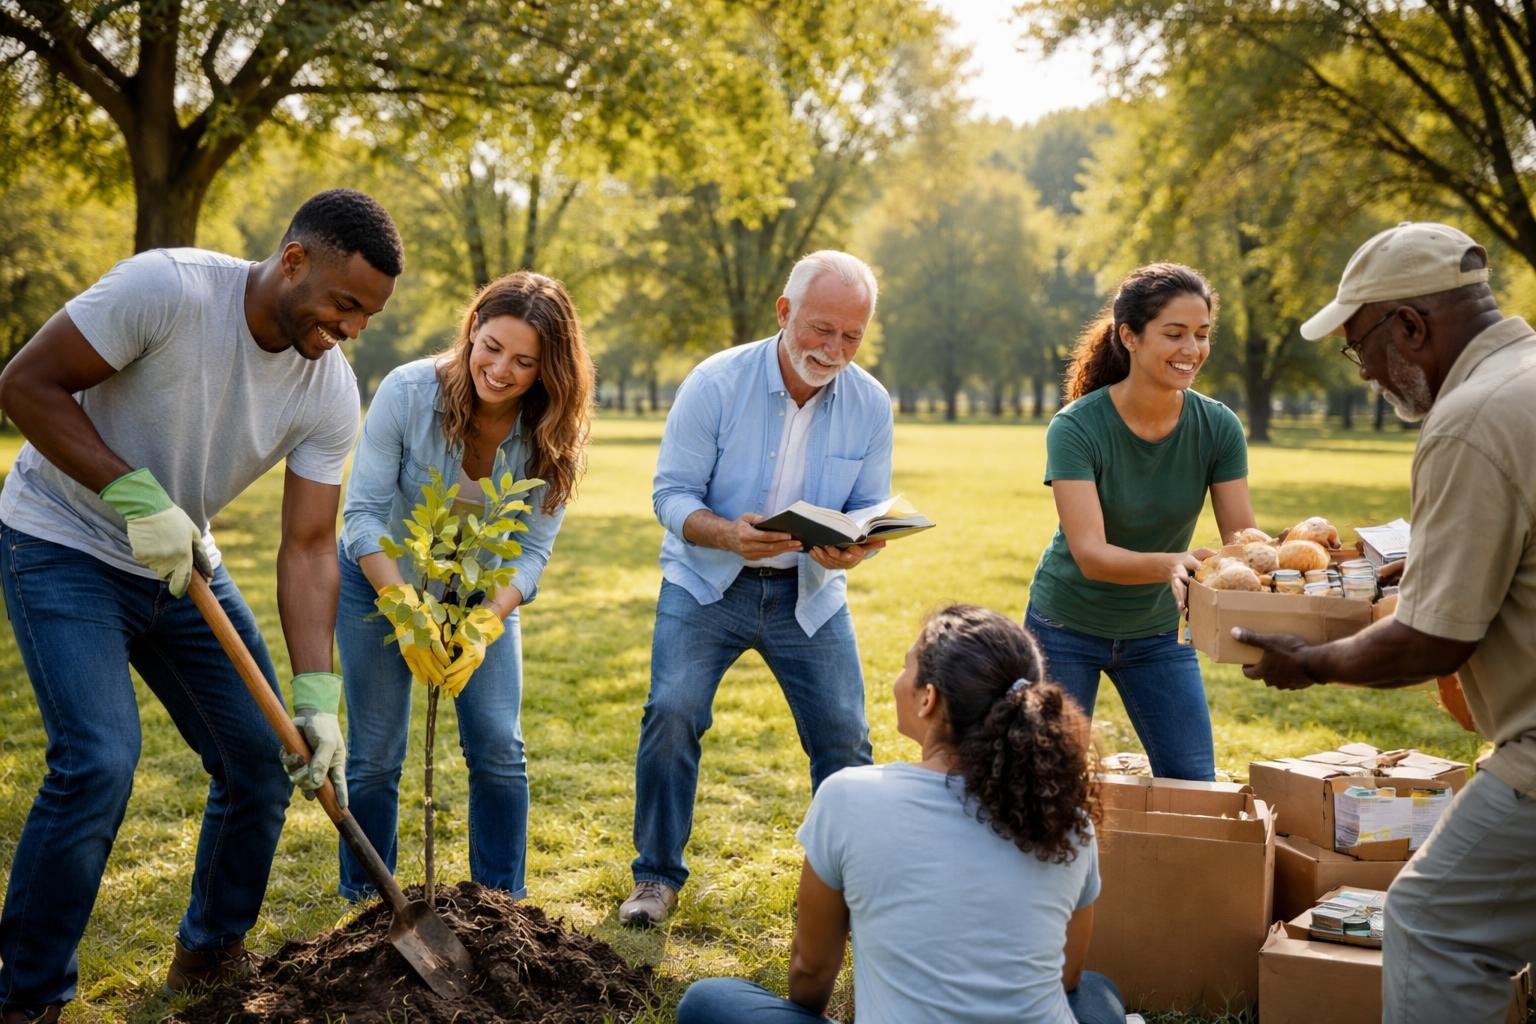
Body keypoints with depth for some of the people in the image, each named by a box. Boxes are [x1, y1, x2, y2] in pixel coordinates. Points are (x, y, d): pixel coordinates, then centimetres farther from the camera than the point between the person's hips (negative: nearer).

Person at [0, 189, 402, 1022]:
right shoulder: (167, 289, -26)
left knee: (263, 758, 2)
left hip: (183, 566, 6)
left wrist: (316, 697, -19)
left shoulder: (331, 393, -12)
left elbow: (307, 549, -11)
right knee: (99, 760, -20)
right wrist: (135, 495, -28)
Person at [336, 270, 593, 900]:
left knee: (499, 751, -4)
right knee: (375, 758, 0)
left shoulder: (552, 435, -20)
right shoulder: (408, 392, -27)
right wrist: (407, 610, -35)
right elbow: (362, 513, -25)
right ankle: (362, 905, 19)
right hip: (380, 581, -2)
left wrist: (484, 625, -33)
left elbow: (533, 549, -18)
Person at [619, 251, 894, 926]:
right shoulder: (716, 383, -15)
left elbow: (871, 510, 0)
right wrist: (727, 534, -34)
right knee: (672, 712, -16)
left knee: (844, 735, -3)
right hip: (707, 584, -2)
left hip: (808, 593, 2)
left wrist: (853, 548, -24)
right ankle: (657, 876, 3)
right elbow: (671, 492, -14)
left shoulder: (870, 404, -6)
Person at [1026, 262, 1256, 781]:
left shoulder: (1218, 427, -13)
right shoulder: (1076, 428, -24)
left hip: (1158, 632, 3)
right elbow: (1090, 554, -32)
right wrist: (1168, 564, -51)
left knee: (1195, 790, 5)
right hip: (1068, 627, -3)